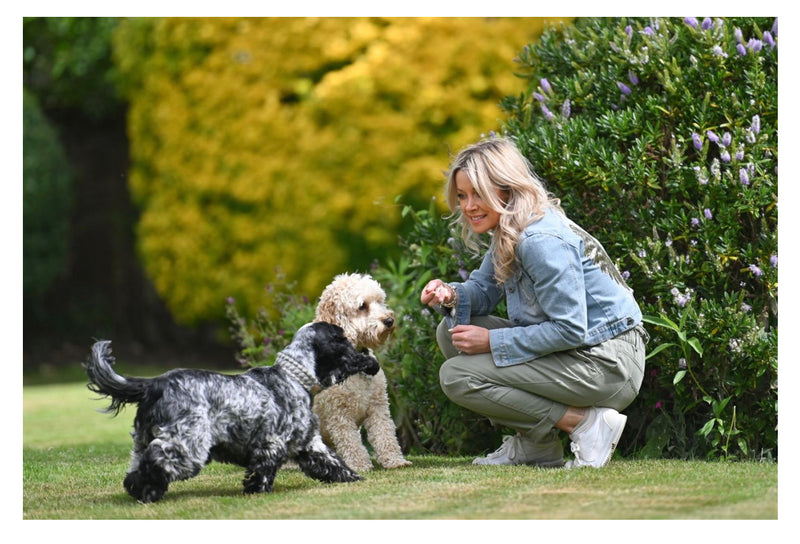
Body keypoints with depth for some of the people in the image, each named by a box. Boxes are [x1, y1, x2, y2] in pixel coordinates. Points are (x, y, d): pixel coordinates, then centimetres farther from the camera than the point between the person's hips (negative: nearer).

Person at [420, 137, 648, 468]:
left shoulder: (541, 241, -23)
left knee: (457, 377, -14)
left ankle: (587, 423, -12)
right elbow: (485, 290, 17)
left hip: (606, 365, -10)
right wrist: (451, 296, -6)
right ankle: (532, 446, 10)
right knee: (452, 332, 11)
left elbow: (571, 330, -25)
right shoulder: (508, 231, 7)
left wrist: (492, 341, -18)